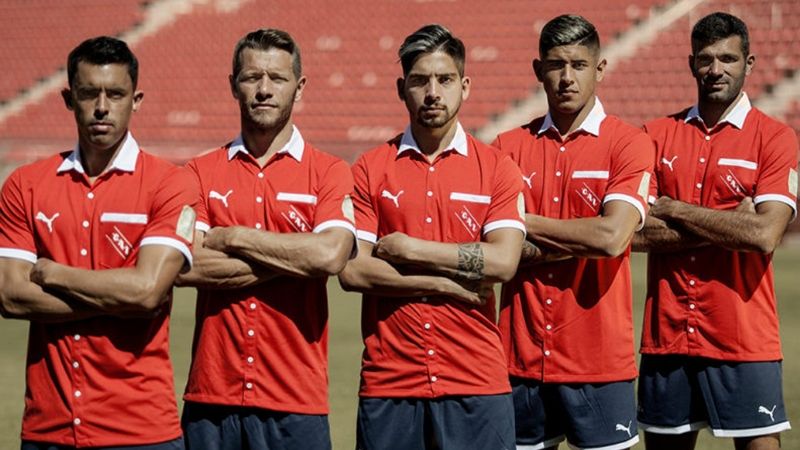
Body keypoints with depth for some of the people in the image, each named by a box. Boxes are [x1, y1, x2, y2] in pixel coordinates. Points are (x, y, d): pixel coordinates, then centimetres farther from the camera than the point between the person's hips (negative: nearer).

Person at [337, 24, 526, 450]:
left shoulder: (497, 169, 4)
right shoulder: (369, 169, 5)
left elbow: (503, 261, -10)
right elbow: (351, 272, -5)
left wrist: (407, 248, -8)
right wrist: (447, 284, -8)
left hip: (477, 383, 0)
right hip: (388, 384, 0)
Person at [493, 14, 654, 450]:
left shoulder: (628, 144, -2)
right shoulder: (509, 146, 7)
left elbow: (612, 237, -16)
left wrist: (526, 223, -7)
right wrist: (580, 240, -12)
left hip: (599, 359, -3)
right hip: (522, 355, 3)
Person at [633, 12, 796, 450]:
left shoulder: (774, 138, -2)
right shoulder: (658, 135, 8)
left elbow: (765, 235, -15)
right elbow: (634, 232, -2)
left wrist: (676, 210, -9)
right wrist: (726, 225, -10)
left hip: (743, 339, -3)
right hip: (666, 335, 3)